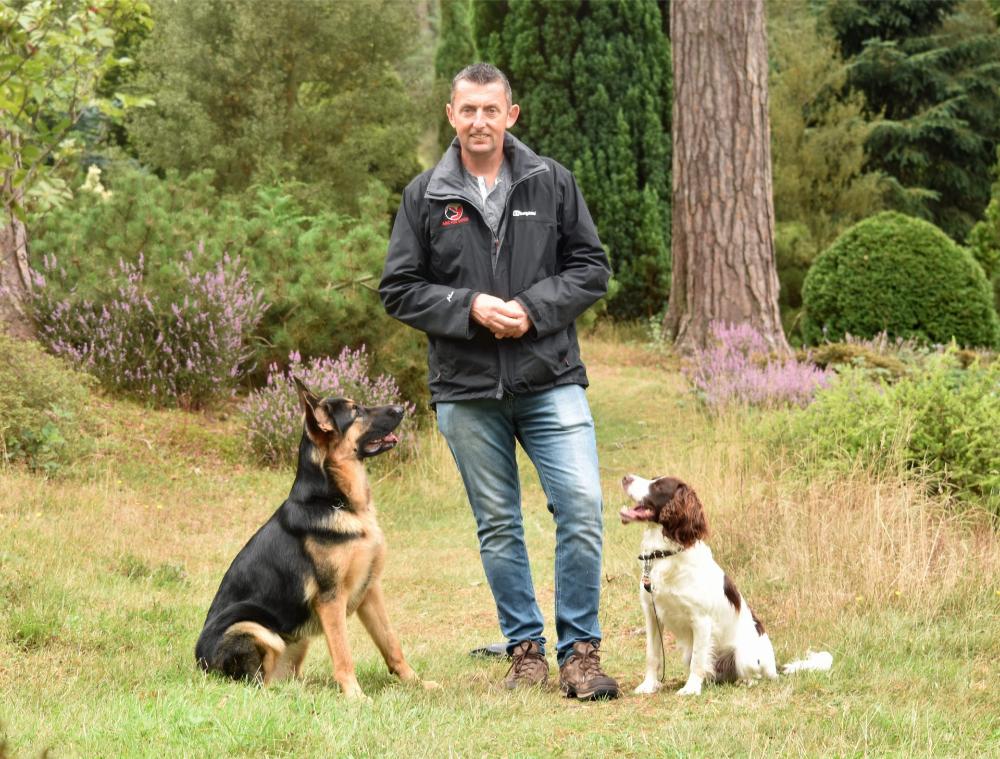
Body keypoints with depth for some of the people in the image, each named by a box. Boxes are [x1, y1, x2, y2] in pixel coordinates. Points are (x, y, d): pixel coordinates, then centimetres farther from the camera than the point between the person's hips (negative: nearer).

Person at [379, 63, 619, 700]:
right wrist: (469, 307, -12)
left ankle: (580, 651, -1)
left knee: (582, 506, -12)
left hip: (550, 380, -1)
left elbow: (592, 268, 5)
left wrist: (532, 308, -11)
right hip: (467, 389, 1)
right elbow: (399, 290, 4)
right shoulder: (426, 196, 4)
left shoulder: (551, 182, 5)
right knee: (498, 526, 8)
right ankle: (526, 649, 19)